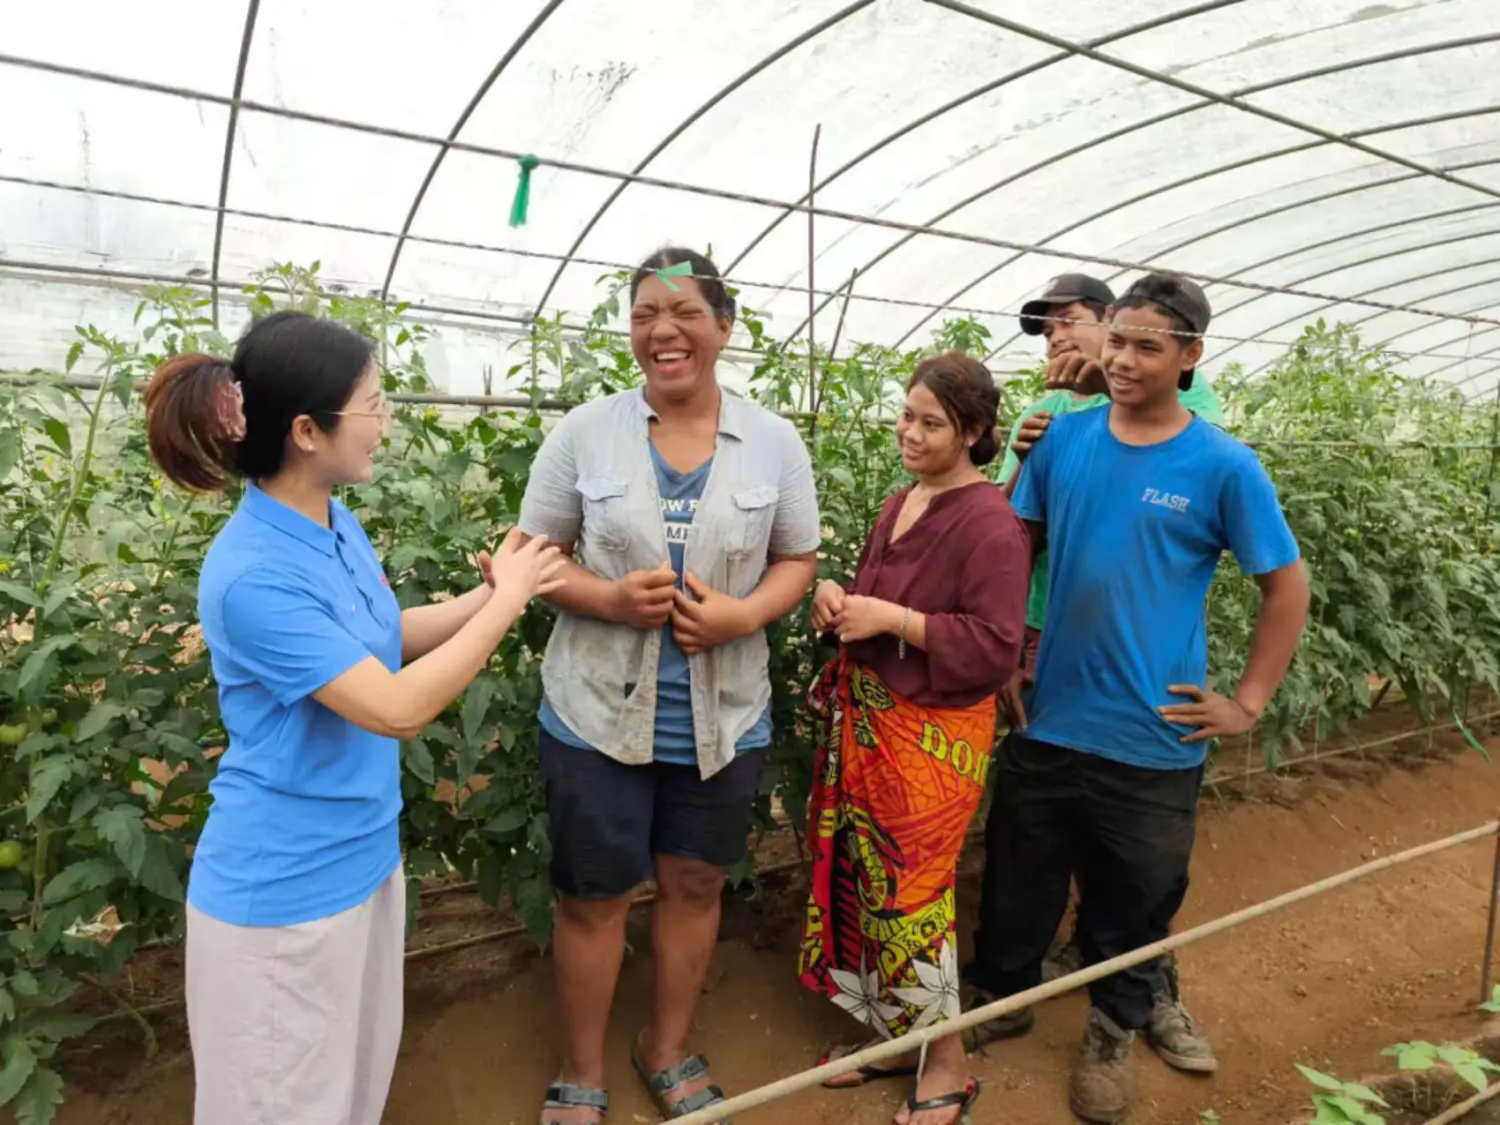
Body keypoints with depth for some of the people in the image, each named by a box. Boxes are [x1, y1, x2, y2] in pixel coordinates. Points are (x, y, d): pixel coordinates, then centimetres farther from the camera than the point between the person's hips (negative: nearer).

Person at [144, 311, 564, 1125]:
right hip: (283, 889, -8)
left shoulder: (339, 525, -1)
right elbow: (397, 707, -29)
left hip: (363, 857, 8)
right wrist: (505, 602, -20)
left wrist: (484, 597, -1)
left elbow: (386, 637, 14)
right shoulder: (253, 575, -29)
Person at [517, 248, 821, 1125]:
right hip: (599, 715, -1)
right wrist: (610, 598, -20)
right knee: (593, 899, 11)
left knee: (694, 886, 17)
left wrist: (744, 615, -16)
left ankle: (669, 1050, 42)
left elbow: (799, 561, 4)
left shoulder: (775, 442, -1)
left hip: (724, 720, 2)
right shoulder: (584, 433, -5)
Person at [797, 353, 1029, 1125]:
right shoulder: (898, 506, 10)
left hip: (933, 738, -8)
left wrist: (893, 620, -23)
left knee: (910, 892, 2)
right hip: (865, 722, 8)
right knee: (861, 881, 15)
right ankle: (891, 1033, 35)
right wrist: (838, 598, 0)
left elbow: (995, 649, -19)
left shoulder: (990, 524, -15)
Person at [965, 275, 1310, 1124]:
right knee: (1017, 887, 17)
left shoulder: (1224, 466, -9)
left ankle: (1114, 1034, 42)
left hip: (1153, 739, -2)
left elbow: (1288, 586, -1)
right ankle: (999, 1002, 42)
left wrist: (1247, 704, -4)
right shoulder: (1065, 438, -1)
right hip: (1046, 722, 2)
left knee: (1134, 905, 17)